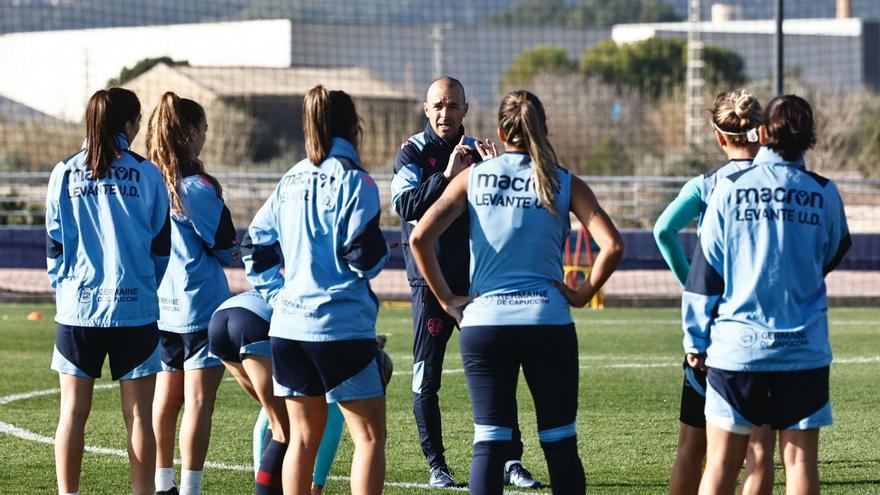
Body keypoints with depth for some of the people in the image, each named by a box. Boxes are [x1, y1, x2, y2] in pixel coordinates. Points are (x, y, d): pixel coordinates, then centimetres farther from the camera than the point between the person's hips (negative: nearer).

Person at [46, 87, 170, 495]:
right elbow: (160, 244, 4)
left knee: (73, 411, 8)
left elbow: (54, 243, 5)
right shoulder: (145, 173, -3)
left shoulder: (65, 173, 1)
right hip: (134, 308, -2)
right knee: (139, 414, 3)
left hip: (77, 308, 2)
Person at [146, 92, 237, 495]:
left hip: (160, 305, 7)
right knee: (198, 401, -3)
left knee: (166, 398, 15)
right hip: (201, 304, -7)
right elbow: (225, 245, -7)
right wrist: (227, 250, 17)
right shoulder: (198, 187, -15)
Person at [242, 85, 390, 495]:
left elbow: (255, 246, 13)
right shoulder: (352, 180, -9)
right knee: (369, 435, -2)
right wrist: (382, 252, 6)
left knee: (302, 437, 13)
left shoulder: (291, 181, 11)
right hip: (341, 325, -7)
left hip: (289, 325, 7)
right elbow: (364, 256, -15)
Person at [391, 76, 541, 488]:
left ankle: (511, 461, -1)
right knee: (426, 379, 0)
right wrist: (447, 177, -25)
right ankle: (436, 466, 8)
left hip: (475, 279, 2)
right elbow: (405, 204, -16)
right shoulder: (413, 152, -1)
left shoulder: (476, 152, 9)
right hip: (429, 280, -2)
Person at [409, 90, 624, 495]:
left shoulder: (473, 177, 4)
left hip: (484, 322, 1)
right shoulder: (565, 184, 2)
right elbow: (612, 245, -10)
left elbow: (420, 237, -6)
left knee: (489, 444, 3)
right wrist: (583, 293, 2)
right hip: (548, 322, -1)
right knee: (560, 443, 8)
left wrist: (447, 300, 1)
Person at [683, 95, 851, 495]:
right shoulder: (823, 194, 0)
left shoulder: (731, 189, -2)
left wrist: (696, 340, 7)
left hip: (736, 346, 0)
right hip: (804, 347, 0)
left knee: (721, 463, 4)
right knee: (801, 460, 3)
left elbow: (706, 270, 0)